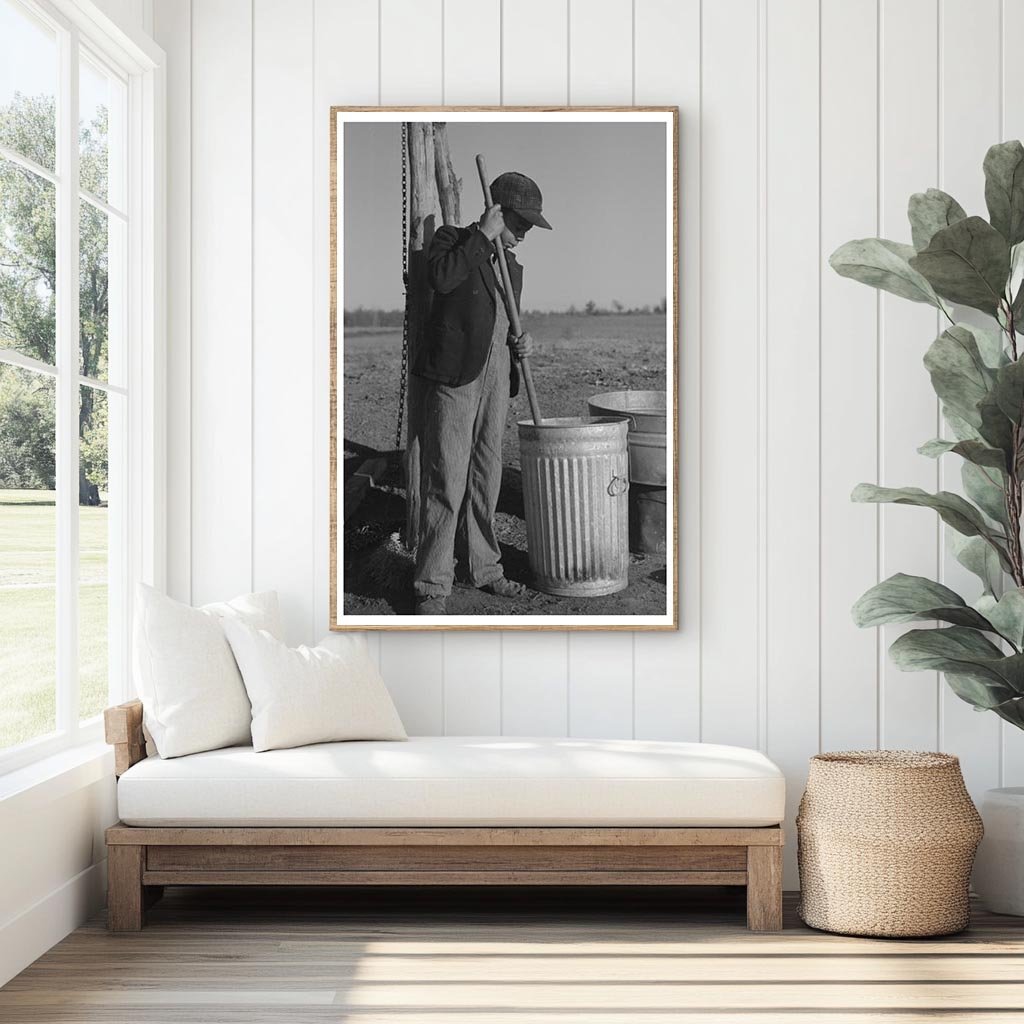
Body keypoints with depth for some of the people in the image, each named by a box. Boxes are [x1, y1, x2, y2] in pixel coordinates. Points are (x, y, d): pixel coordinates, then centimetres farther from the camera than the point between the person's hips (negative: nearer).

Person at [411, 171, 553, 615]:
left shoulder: (512, 266, 20)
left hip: (496, 379, 7)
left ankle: (481, 566, 25)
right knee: (445, 481, -8)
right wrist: (482, 236, -17)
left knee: (485, 478, 13)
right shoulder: (452, 239, 0)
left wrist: (520, 344, 8)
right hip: (452, 377, -7)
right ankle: (432, 586, -5)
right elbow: (439, 277, -23)